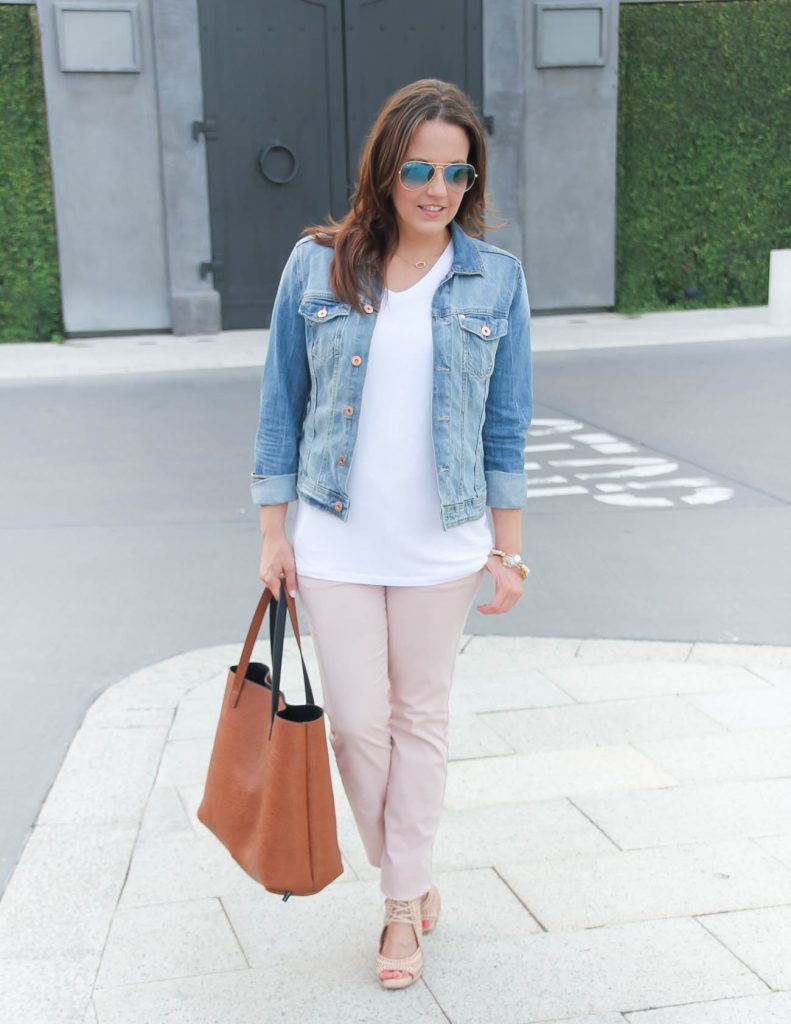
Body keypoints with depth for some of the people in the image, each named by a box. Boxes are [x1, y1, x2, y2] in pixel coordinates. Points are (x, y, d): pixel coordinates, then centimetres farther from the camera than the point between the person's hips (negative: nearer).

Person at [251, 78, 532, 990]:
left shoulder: (496, 279, -2)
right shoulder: (316, 266, -3)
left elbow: (507, 427, 3)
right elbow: (281, 404, 2)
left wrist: (509, 551, 2)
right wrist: (274, 534, 0)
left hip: (441, 546, 0)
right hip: (337, 542, 0)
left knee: (420, 719, 11)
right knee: (356, 724, 4)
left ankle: (405, 903, 29)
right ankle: (410, 885, 28)